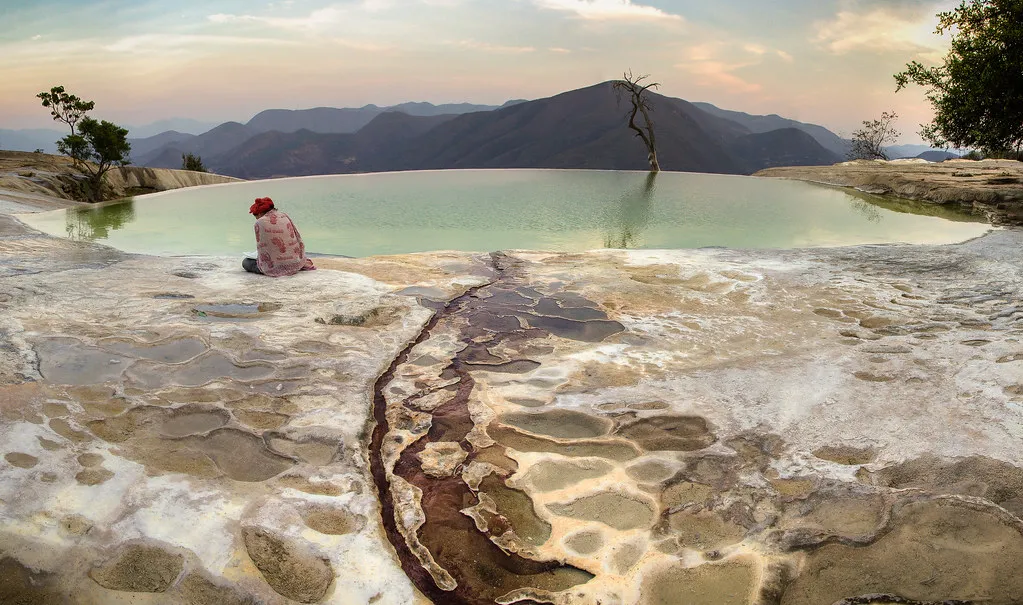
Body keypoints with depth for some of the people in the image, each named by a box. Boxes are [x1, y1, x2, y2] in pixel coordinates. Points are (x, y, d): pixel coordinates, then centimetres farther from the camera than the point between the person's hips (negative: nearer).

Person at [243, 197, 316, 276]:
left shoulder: (260, 223, -8)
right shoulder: (284, 216, 5)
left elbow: (260, 247, -3)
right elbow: (298, 240, 8)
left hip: (276, 266, -7)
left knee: (245, 262, 13)